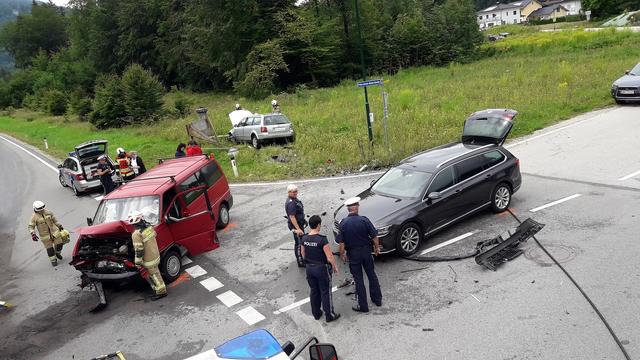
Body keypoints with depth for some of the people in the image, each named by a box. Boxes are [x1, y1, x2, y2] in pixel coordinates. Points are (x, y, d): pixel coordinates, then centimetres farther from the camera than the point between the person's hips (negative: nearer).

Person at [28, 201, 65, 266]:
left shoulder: (48, 212, -1)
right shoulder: (34, 217, -11)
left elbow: (55, 220, 11)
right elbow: (31, 227, -9)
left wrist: (60, 227, 15)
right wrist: (33, 234, -22)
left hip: (54, 232, 3)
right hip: (45, 235, -3)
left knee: (59, 244, 6)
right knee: (49, 248, 4)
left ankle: (57, 253, 36)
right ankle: (53, 260, 18)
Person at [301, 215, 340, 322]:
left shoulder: (304, 238, -6)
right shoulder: (322, 239, -23)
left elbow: (303, 254, 7)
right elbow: (330, 257, -20)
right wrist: (335, 266, -3)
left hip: (309, 268, 5)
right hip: (322, 268, -5)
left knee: (314, 291, 20)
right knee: (325, 292, 9)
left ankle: (316, 313, 32)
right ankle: (329, 315, 20)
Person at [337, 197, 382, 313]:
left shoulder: (343, 223, -13)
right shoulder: (364, 220, -13)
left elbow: (341, 242, -11)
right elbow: (374, 236, -9)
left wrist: (342, 254, 4)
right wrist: (377, 248, 8)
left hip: (353, 253, -1)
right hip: (366, 251, 1)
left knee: (358, 279, 8)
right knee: (372, 275, 19)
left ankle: (363, 306, 15)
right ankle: (377, 299, 32)